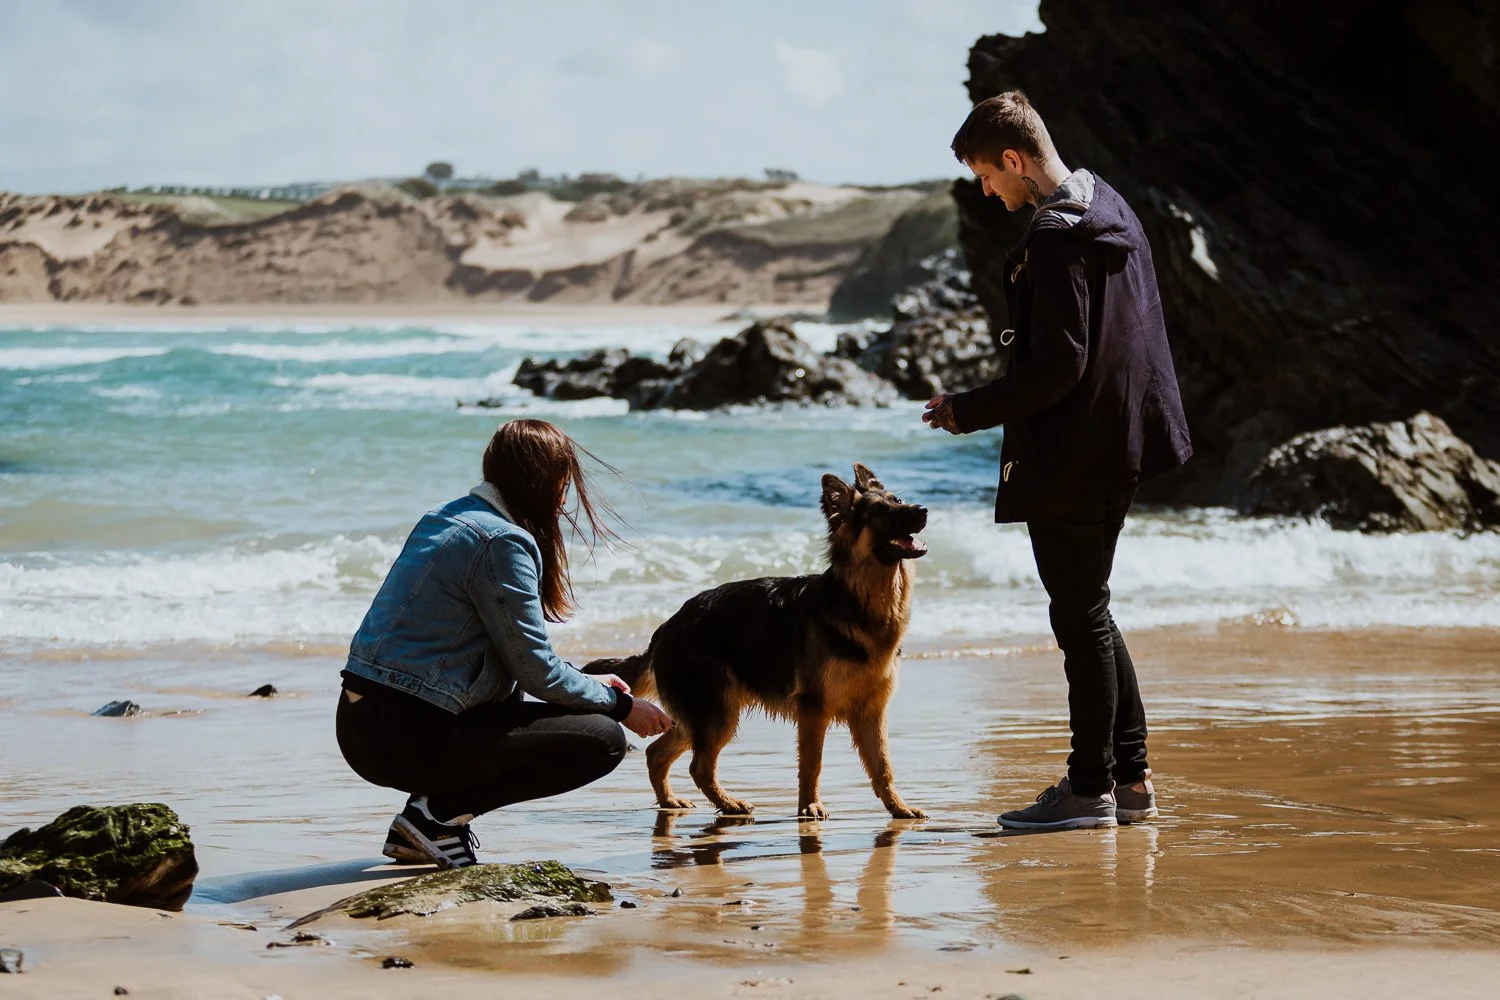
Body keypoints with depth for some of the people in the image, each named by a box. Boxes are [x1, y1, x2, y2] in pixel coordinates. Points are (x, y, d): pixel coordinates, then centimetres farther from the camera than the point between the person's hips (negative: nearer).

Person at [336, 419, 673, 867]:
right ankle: (439, 814, -6)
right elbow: (535, 669, -9)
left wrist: (586, 682, 25)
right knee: (602, 739, -4)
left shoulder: (449, 518, 16)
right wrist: (620, 705, 4)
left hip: (362, 724, 9)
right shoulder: (502, 541, -12)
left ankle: (418, 825, 16)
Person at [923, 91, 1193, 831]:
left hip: (1070, 457, -10)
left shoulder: (1055, 236, -20)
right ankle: (1130, 777, 21)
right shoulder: (1110, 208, 11)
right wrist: (1021, 341, 17)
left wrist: (970, 410, -13)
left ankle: (1091, 790, 6)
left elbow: (1056, 366, -23)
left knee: (1080, 616, -1)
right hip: (1118, 445, 10)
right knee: (1089, 612, 18)